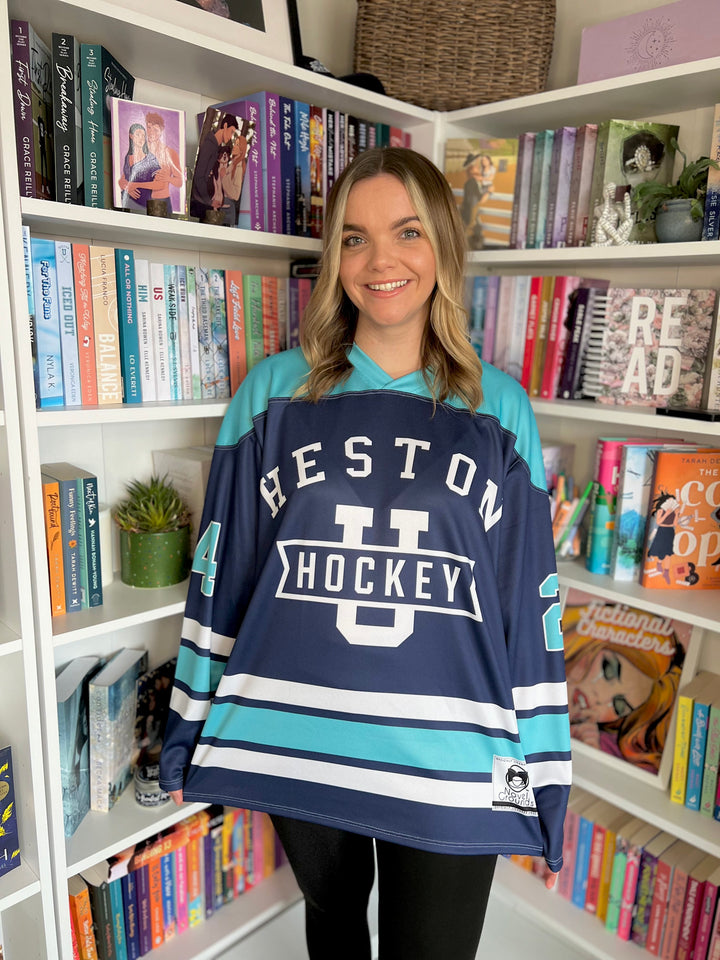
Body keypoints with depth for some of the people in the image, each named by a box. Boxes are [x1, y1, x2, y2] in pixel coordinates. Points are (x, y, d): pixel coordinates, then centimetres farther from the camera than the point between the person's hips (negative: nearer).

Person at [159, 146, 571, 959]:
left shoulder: (500, 408, -2)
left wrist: (541, 772, 3)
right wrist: (193, 738, 5)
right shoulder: (273, 391, -3)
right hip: (294, 746, 2)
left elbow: (531, 604, 0)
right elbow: (220, 574, 1)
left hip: (448, 767, -1)